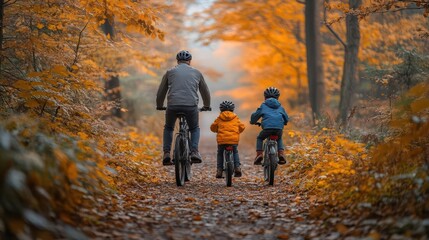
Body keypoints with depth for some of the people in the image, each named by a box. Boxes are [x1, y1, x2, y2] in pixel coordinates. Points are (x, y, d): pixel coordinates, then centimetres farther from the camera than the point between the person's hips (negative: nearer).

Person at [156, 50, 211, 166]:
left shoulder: (170, 72, 16)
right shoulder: (196, 72, 18)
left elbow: (161, 92, 20)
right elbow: (205, 92, 27)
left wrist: (159, 106, 37)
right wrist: (206, 106, 43)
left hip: (173, 106, 0)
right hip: (191, 106, 0)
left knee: (168, 128, 26)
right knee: (195, 129, 25)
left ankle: (166, 153, 9)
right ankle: (194, 152, 1)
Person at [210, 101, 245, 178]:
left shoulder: (219, 118, 10)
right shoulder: (235, 118, 13)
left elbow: (213, 127, 13)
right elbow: (242, 127, 12)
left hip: (222, 139, -1)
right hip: (234, 139, 1)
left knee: (220, 154, 18)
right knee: (235, 152, 24)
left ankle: (219, 170, 7)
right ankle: (237, 168, 9)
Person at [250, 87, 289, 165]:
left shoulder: (263, 106, 16)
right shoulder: (280, 106, 24)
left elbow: (255, 115, 19)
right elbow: (286, 118, 28)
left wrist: (253, 121, 42)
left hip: (267, 127, -3)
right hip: (279, 128, 3)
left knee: (259, 138, 25)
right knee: (279, 139, 34)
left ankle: (259, 154, 5)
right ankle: (281, 154, 11)